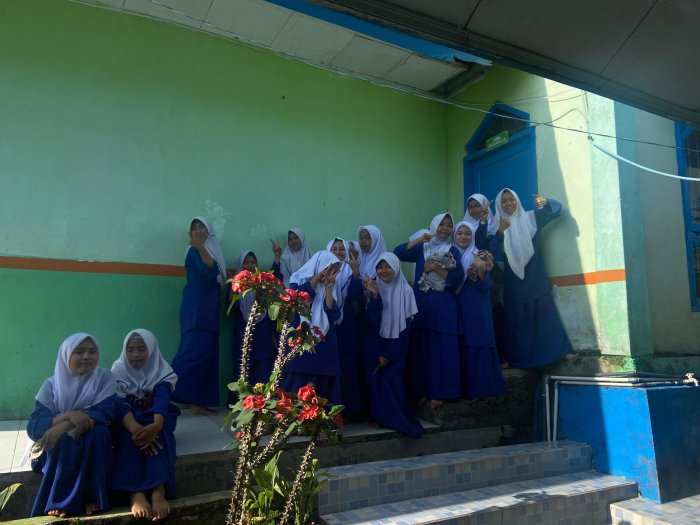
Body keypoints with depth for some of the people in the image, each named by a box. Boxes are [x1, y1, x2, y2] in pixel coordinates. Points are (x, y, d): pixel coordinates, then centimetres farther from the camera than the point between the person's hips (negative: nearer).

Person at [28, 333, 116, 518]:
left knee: (98, 431, -32)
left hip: (94, 446, 0)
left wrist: (64, 425, -33)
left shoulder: (105, 378, -8)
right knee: (62, 441, -32)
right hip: (56, 448, 0)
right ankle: (60, 500, -17)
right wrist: (68, 415, -35)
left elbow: (106, 412, -21)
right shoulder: (51, 385, -7)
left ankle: (91, 496, -21)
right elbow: (33, 427, -16)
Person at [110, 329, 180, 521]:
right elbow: (119, 403, -23)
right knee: (130, 432, -36)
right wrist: (135, 428, -44)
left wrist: (155, 425, -50)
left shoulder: (162, 372, -7)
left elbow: (162, 399, -26)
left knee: (157, 431, -36)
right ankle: (136, 493, -47)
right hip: (128, 421, 0)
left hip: (154, 420, 0)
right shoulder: (118, 371, -6)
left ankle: (159, 491, -48)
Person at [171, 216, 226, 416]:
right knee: (195, 350, -18)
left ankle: (198, 402, 6)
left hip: (208, 309, 8)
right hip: (196, 308, -8)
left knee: (208, 353, 4)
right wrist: (199, 246, -32)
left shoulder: (212, 250, 20)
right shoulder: (194, 251, -4)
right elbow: (209, 270, -23)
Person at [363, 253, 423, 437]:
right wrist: (374, 295, -27)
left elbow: (405, 325, -9)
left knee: (391, 379, -9)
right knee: (376, 379, -2)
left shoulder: (405, 291, -9)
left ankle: (397, 419, 11)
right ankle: (378, 416, 16)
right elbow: (371, 320, -14)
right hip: (374, 343, 2)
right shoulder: (374, 288, -4)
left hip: (396, 344, -2)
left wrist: (389, 353, -10)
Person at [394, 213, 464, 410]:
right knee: (421, 347, 3)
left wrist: (436, 267, -14)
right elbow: (398, 252, -3)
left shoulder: (453, 251, 6)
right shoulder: (421, 248, 11)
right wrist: (419, 240, -10)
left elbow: (458, 278, -5)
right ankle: (422, 390, 13)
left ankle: (438, 392, 5)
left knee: (441, 349, -3)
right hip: (421, 305, 2)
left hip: (444, 308, -1)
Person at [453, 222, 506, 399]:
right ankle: (465, 387, 14)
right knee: (461, 346, 4)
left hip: (477, 309, -3)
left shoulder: (480, 256, -1)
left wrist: (481, 269, -24)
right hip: (457, 309, 3)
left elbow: (485, 286, -9)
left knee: (479, 345, -2)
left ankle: (482, 387, 8)